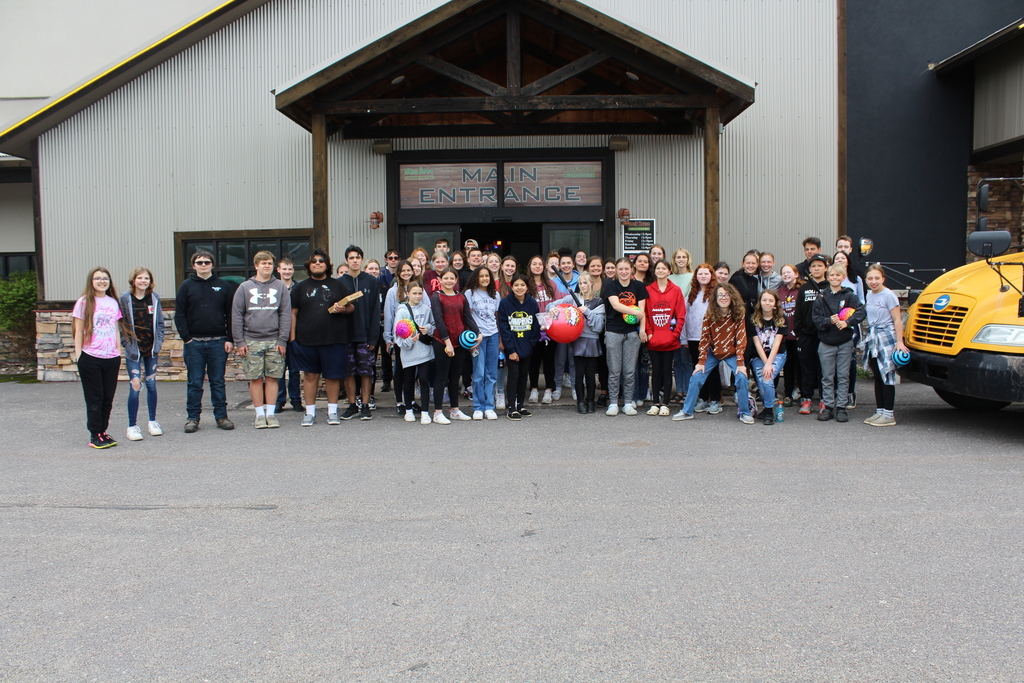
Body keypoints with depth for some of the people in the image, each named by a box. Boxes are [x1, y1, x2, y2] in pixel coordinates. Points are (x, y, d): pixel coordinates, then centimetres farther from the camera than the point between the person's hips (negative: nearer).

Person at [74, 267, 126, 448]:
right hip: (90, 358, -4)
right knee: (94, 399, 2)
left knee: (108, 398, 8)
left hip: (111, 358, 4)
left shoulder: (113, 302, 11)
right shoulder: (84, 302, -2)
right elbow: (79, 332, -2)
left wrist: (119, 353, 11)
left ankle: (103, 431, 18)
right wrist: (78, 356, -5)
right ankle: (95, 435, 9)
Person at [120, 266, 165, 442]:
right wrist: (126, 344, -9)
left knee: (151, 384, 10)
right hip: (133, 349, -3)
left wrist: (159, 342, 0)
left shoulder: (154, 298, 3)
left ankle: (153, 421, 22)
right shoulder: (125, 298, -6)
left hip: (151, 348, 3)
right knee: (135, 385, -8)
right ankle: (132, 426, 1)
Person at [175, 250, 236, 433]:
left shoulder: (223, 285, 6)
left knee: (218, 382, 7)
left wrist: (230, 339, -3)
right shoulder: (187, 286, 5)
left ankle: (221, 416, 14)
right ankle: (192, 418, 12)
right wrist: (186, 338, -7)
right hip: (194, 343, 0)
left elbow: (231, 314, 4)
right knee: (195, 383, 5)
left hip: (218, 342, 0)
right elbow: (179, 315, 2)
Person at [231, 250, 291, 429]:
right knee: (255, 379, 2)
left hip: (274, 341, 0)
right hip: (251, 341, 0)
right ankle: (259, 414, 9)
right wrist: (239, 341, -3)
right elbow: (236, 316, 4)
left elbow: (286, 314, 2)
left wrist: (282, 340, -5)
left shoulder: (280, 287, 7)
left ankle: (271, 413, 9)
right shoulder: (244, 288, 6)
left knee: (273, 378, 2)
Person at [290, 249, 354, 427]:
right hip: (307, 340, 1)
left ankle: (332, 410, 14)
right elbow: (293, 313, 8)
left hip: (334, 339, -1)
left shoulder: (338, 285, 10)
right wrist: (292, 338, 0)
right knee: (310, 375, 6)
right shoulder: (300, 287, 11)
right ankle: (310, 412, 14)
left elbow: (352, 307, 12)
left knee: (333, 375, 3)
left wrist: (343, 309, -12)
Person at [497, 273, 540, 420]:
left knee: (524, 376, 10)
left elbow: (536, 326, 3)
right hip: (512, 347, -3)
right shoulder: (505, 303, -8)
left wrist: (531, 344, -6)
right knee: (513, 375, -4)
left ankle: (521, 406, 21)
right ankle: (511, 408, 1)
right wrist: (511, 350, -13)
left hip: (527, 347, 3)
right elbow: (503, 327, -9)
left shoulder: (532, 303, 0)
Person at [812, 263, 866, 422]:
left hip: (845, 343, -1)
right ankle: (828, 407, 13)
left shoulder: (849, 296, 0)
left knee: (843, 377, 4)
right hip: (826, 343, 1)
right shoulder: (821, 298, 3)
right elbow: (816, 319, -3)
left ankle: (841, 408, 10)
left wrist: (847, 322, -26)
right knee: (827, 378, 6)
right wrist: (829, 321, -21)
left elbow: (861, 312, -13)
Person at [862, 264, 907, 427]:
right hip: (873, 339, 7)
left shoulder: (888, 295, -11)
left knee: (887, 377, -4)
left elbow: (897, 320, -13)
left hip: (887, 338, -7)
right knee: (877, 377, 11)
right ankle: (879, 411, 19)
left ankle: (889, 415, 0)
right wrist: (870, 336, 10)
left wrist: (899, 341, -19)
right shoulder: (869, 295, 11)